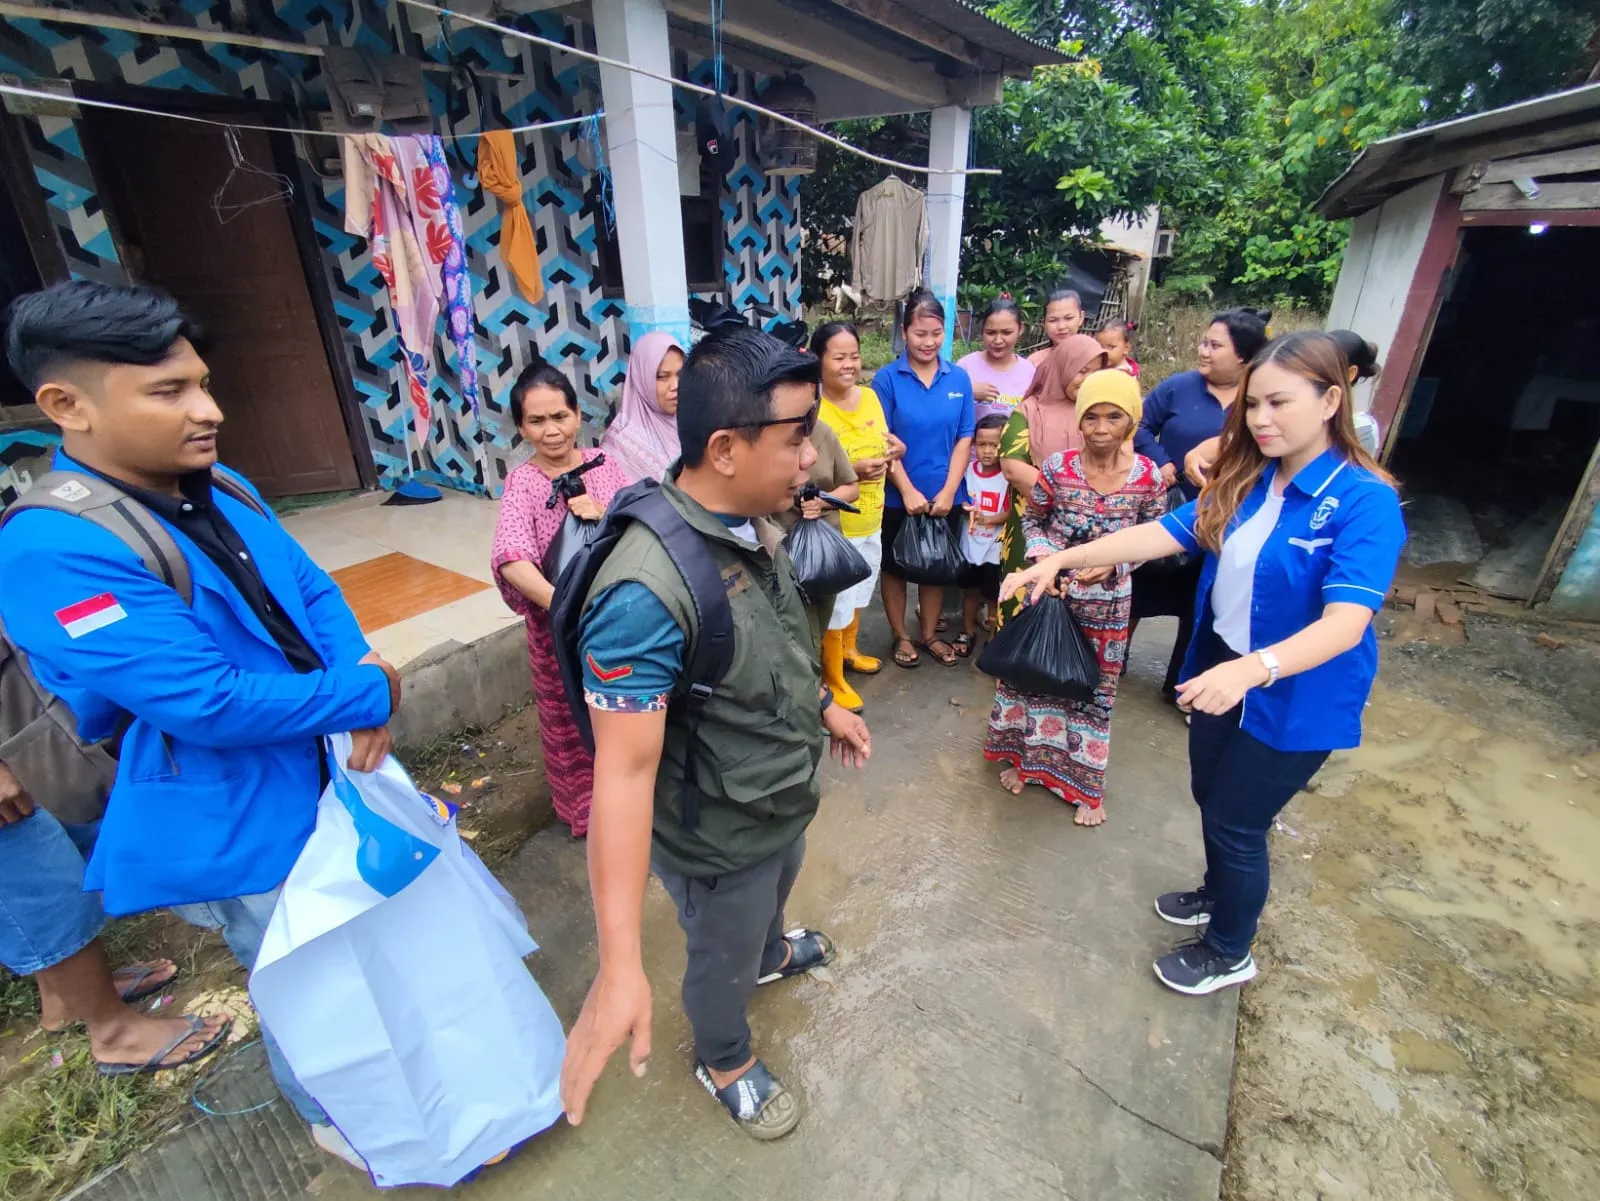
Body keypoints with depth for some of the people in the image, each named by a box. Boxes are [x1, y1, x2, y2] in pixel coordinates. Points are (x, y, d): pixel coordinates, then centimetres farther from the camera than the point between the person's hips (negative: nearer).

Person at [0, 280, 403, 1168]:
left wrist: (363, 676, -17)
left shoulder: (221, 490, 1)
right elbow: (210, 703, -31)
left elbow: (314, 594, 3)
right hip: (239, 826, -8)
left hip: (322, 779, 8)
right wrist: (374, 695, -21)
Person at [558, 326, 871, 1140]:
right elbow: (624, 771, -36)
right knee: (723, 959, 24)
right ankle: (726, 1063, 56)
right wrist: (620, 965, -35)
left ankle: (772, 954, 70)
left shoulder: (752, 526, -10)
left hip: (786, 798, 7)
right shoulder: (649, 590, -38)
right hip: (721, 838, -7)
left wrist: (825, 706, 18)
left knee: (772, 900, 36)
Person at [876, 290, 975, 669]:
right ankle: (900, 636, 28)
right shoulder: (887, 378, -8)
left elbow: (964, 438, -1)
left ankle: (929, 634, 33)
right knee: (895, 567, 11)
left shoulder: (959, 378, 0)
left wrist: (948, 491, -9)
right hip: (898, 497, -2)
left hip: (944, 497, 3)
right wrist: (908, 491, -15)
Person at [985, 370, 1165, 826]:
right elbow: (1031, 518, 2)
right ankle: (1023, 756, 38)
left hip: (1107, 602, 0)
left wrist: (1113, 563, -16)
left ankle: (1086, 783, 33)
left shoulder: (1149, 477, -10)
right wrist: (1041, 549, -17)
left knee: (1095, 688, 14)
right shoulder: (1057, 467, -11)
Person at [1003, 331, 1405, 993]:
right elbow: (1162, 533, -7)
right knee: (1211, 798, 23)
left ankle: (1229, 953, 36)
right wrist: (1061, 559, -16)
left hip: (1296, 696, -6)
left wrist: (1252, 667, -49)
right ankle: (1219, 894, 53)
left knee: (1235, 821, 8)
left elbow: (1346, 621, -32)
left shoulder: (1365, 501, -21)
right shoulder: (1245, 481, -3)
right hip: (1222, 670, 6)